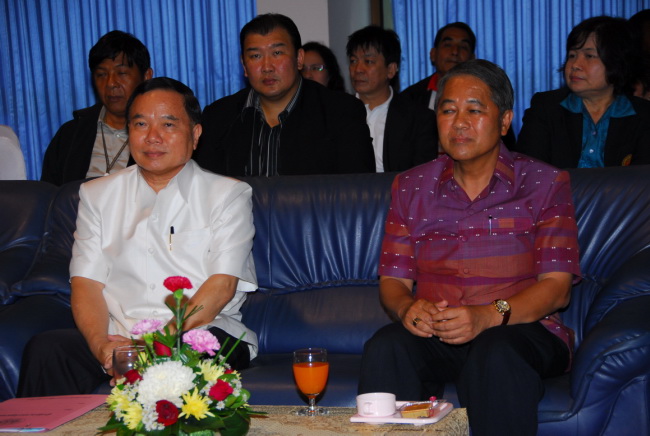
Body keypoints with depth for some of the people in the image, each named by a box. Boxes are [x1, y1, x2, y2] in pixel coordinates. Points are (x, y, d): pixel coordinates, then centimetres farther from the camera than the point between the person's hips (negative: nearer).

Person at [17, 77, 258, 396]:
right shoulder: (97, 196, 16)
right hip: (117, 337, 3)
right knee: (45, 349, -27)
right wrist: (101, 345, -16)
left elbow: (221, 286, -6)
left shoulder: (228, 195, 6)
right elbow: (86, 282, 6)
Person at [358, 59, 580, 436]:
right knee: (386, 347, -31)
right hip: (432, 334, 2)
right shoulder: (411, 187, 16)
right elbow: (393, 280, 12)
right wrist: (407, 308, -13)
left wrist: (488, 316, -21)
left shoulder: (545, 184, 6)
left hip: (522, 328, -2)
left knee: (495, 353, -37)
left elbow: (556, 287, -3)